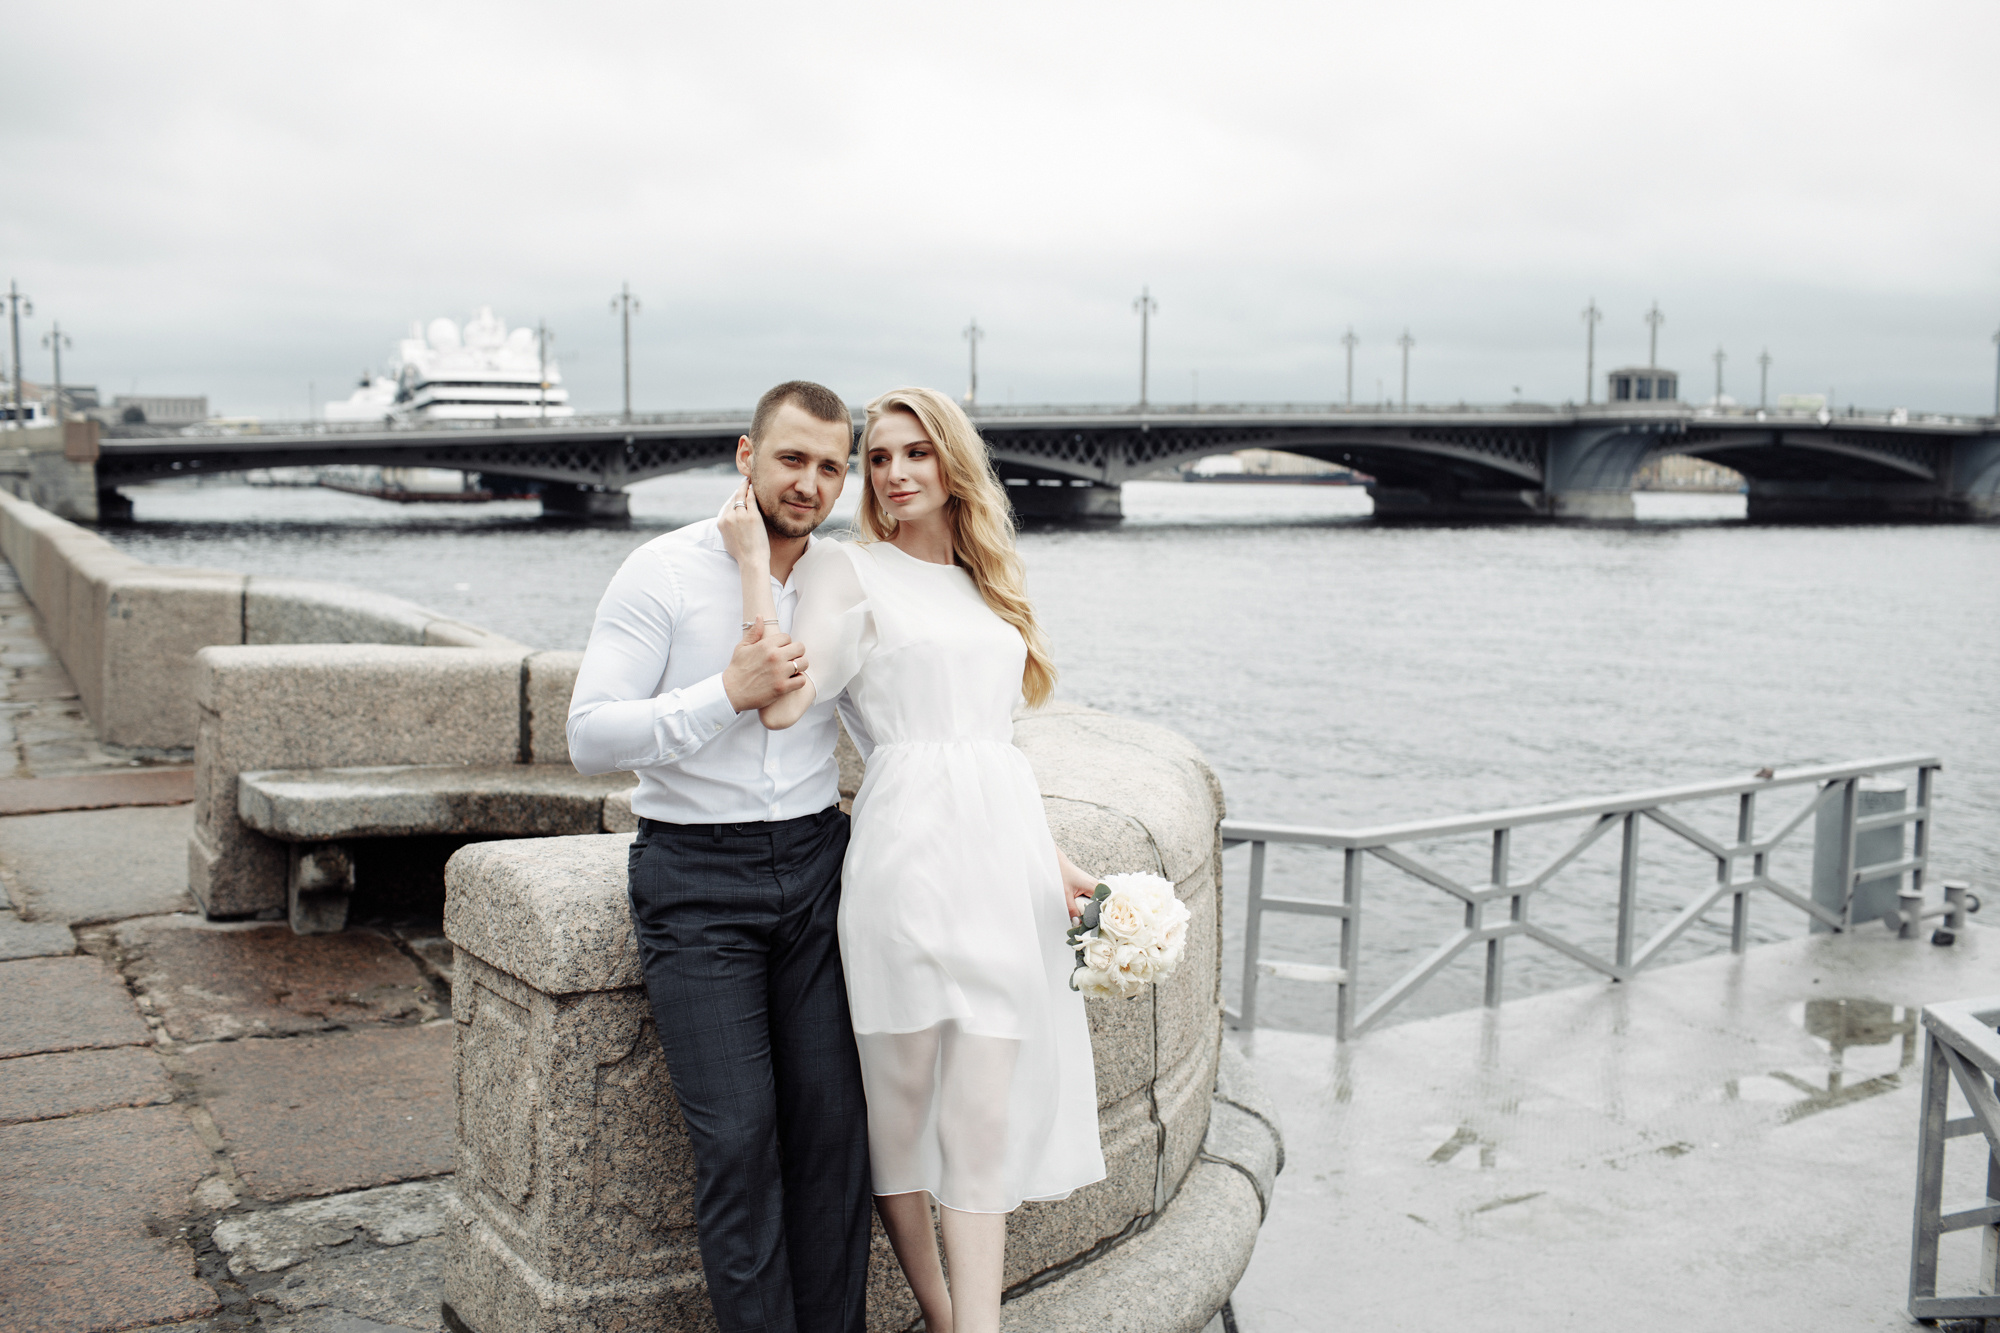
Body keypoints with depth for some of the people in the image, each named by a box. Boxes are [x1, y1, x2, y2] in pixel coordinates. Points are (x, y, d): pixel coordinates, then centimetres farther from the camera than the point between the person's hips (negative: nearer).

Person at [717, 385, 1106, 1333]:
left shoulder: (986, 582, 20)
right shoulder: (847, 570, 2)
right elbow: (783, 702, -14)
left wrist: (1049, 861, 19)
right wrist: (755, 562, -12)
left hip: (1005, 852, 5)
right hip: (913, 854, -5)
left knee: (986, 1107, 2)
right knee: (904, 1104, 3)